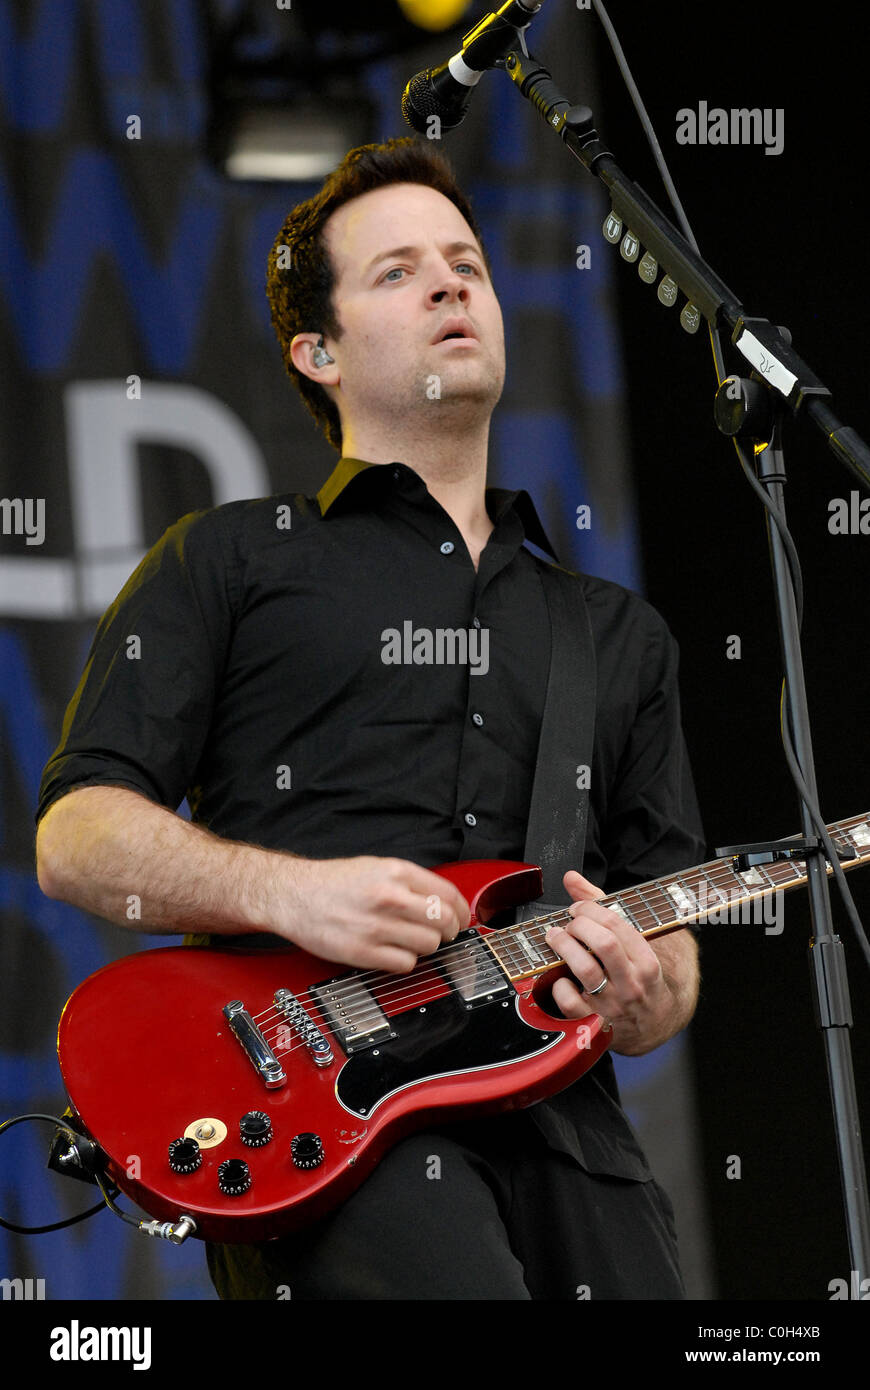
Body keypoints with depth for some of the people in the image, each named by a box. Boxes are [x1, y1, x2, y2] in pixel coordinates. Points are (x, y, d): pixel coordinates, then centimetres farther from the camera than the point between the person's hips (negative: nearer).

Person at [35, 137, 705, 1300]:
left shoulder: (618, 631, 28)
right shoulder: (233, 560, 16)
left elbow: (670, 951, 25)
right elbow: (77, 835, 6)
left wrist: (642, 993, 0)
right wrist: (287, 891, -11)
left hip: (560, 1124, 5)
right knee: (451, 1277, -33)